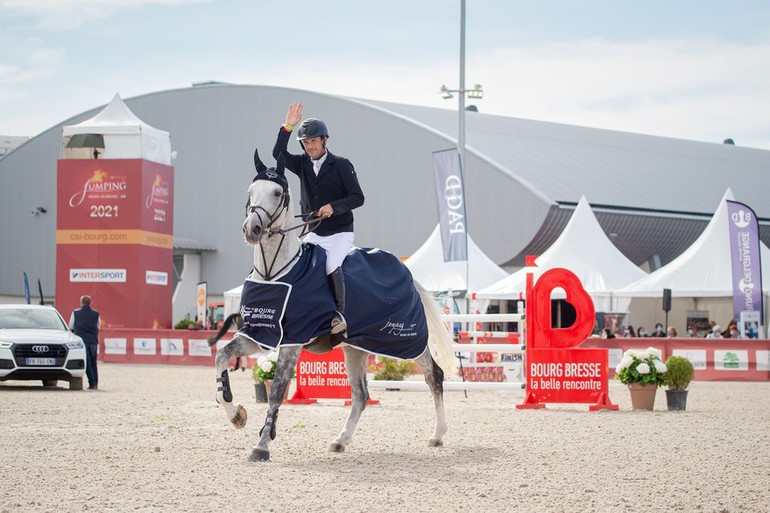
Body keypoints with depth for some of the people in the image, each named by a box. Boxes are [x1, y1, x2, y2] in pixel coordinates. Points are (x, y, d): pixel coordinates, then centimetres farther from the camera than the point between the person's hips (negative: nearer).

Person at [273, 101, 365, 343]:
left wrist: (334, 207, -23)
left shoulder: (341, 165, -5)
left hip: (340, 233, -5)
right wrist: (287, 128, -18)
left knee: (332, 266, -30)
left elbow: (357, 197, -8)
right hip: (313, 234, 5)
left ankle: (339, 316, -23)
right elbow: (278, 154, -7)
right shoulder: (302, 164, 8)